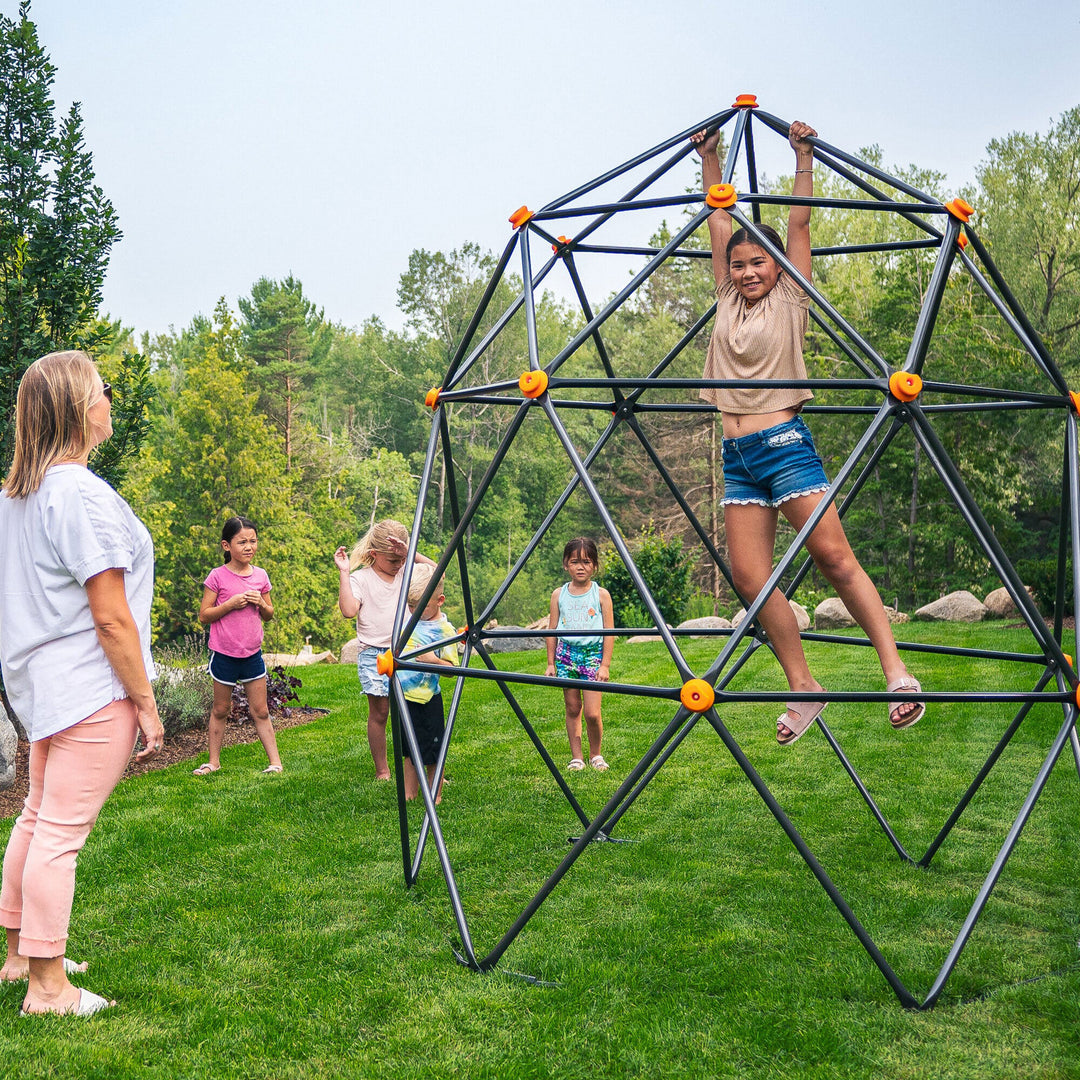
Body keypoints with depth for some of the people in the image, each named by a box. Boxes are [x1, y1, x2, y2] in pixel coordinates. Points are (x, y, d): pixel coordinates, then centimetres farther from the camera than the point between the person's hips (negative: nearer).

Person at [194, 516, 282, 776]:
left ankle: (275, 762, 9)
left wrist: (261, 603, -8)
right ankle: (214, 762, 22)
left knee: (260, 711, 6)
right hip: (224, 654, -2)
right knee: (221, 710, 10)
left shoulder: (260, 576, 4)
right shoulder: (218, 576, -8)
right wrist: (231, 604, -19)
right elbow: (204, 616, -7)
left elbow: (269, 615, 13)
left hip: (253, 654, 3)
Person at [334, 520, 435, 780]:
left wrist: (411, 554, -15)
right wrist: (344, 573, -15)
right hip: (374, 654, -3)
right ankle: (382, 771, 12)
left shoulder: (407, 573, 8)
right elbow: (349, 610, -17)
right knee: (379, 712, 1)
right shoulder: (360, 578, -2)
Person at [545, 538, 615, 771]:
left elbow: (609, 632, -1)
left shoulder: (601, 595, -2)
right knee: (572, 710, 6)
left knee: (592, 713, -7)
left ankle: (596, 754, 15)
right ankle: (576, 757, 16)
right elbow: (552, 630, 9)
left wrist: (605, 665, -6)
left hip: (593, 654, -2)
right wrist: (551, 663, 7)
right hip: (566, 654, 2)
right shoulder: (559, 595, 4)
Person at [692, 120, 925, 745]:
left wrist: (803, 155, 2)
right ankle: (803, 688, 8)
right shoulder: (728, 302, 15)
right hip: (738, 456, 5)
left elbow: (798, 223, 1)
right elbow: (720, 223, 18)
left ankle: (895, 667, -6)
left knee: (833, 555, -11)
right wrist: (709, 160, 21)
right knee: (751, 578, -1)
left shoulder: (790, 301, 4)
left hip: (784, 442, -5)